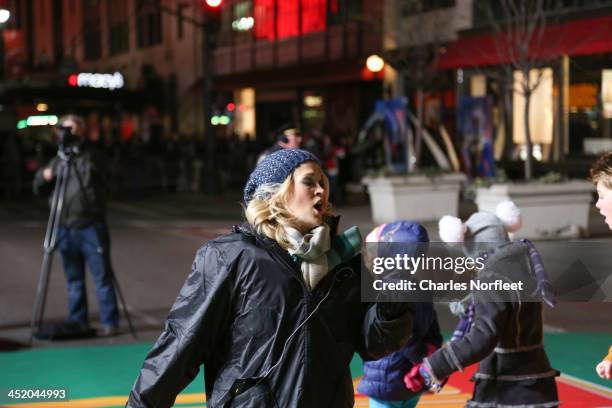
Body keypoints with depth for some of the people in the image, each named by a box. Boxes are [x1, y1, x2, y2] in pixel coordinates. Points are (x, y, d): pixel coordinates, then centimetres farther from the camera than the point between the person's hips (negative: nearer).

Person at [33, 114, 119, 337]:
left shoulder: (92, 155, 3)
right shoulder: (58, 160, 15)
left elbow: (94, 167, -17)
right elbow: (38, 185, 20)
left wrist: (76, 147, -20)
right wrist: (44, 175, -1)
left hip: (91, 227, -5)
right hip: (65, 228, 5)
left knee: (102, 276, -4)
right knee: (73, 279, 10)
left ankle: (110, 322, 1)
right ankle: (77, 321, 17)